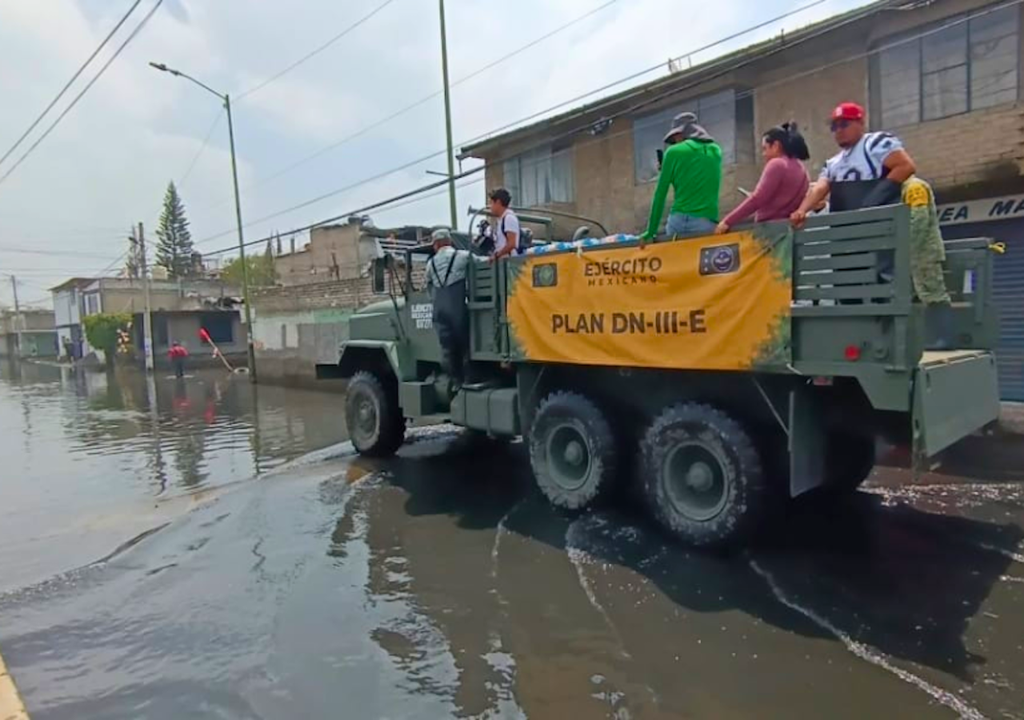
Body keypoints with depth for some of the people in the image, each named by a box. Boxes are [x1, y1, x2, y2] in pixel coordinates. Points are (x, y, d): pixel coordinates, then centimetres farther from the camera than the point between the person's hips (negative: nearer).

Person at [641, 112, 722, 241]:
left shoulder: (674, 152, 6)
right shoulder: (716, 151, 18)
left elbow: (660, 194, 5)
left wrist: (651, 231, 9)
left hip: (680, 220, -2)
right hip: (708, 224, 3)